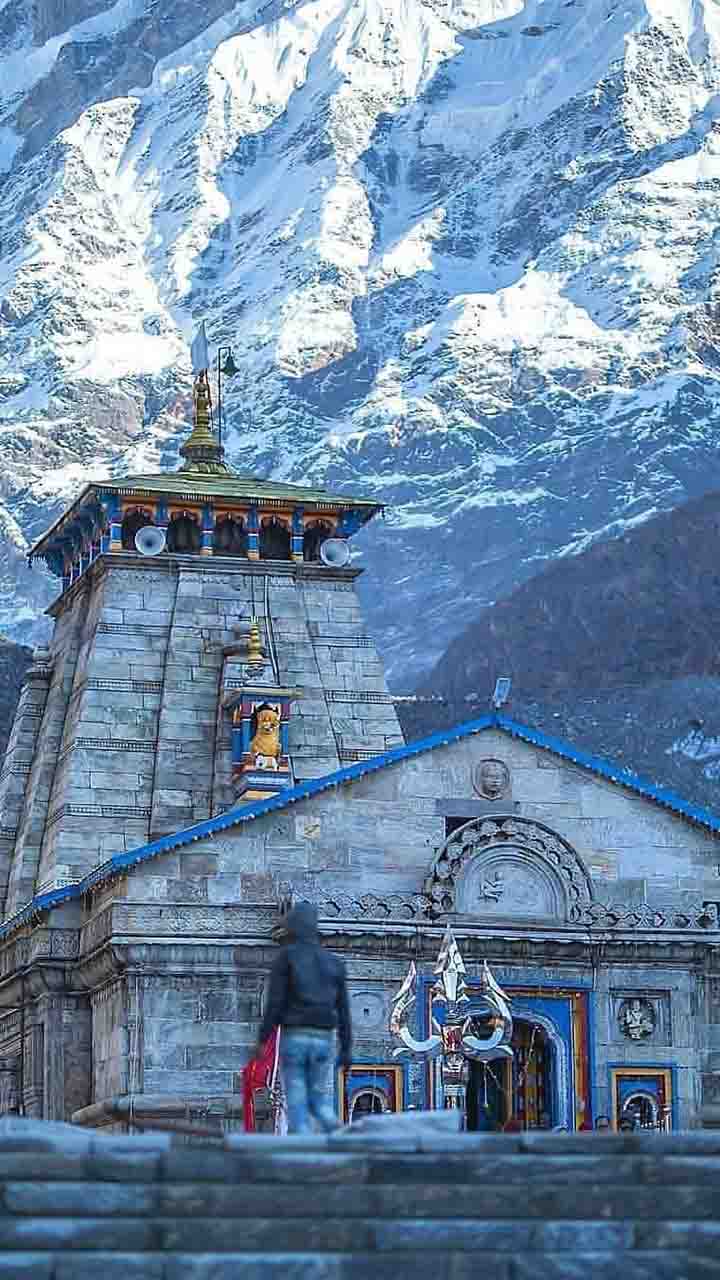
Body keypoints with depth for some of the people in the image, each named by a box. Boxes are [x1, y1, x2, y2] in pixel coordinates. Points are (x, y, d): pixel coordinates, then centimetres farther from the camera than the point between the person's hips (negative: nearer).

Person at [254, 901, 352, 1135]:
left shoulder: (285, 957, -3)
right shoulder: (333, 963, 10)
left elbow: (274, 1001, -10)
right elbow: (343, 1010, 8)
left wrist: (262, 1040, -7)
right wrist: (346, 1049, 11)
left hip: (294, 1037, -4)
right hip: (322, 1040, 4)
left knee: (297, 1102, 2)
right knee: (315, 1098, 15)